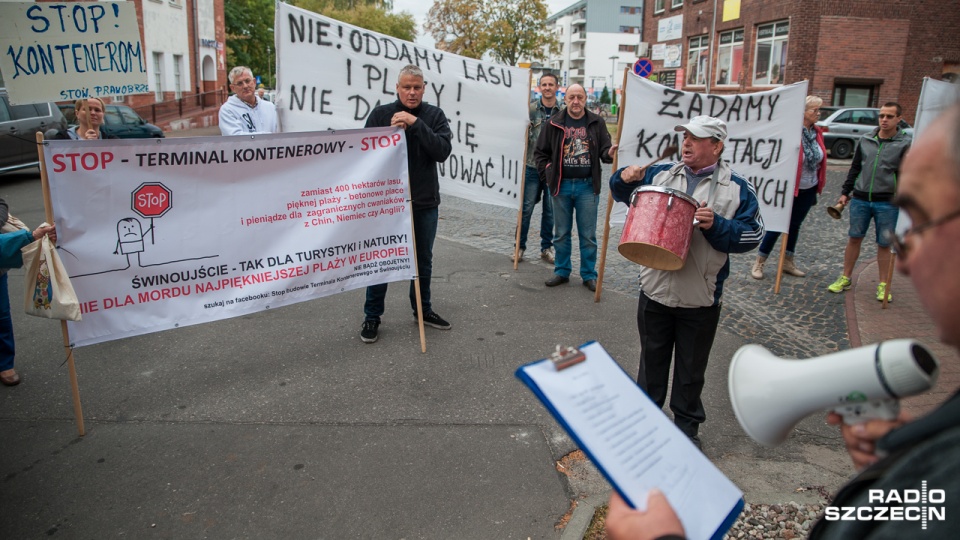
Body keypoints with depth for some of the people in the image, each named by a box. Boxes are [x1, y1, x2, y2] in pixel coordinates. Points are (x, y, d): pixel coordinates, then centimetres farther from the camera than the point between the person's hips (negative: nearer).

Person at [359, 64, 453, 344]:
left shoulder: (434, 115, 1)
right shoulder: (381, 114, -2)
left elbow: (443, 151, -13)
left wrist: (416, 124, -21)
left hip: (425, 202, 2)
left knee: (423, 260, 15)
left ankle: (423, 309, 34)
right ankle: (372, 316, 19)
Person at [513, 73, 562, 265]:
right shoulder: (530, 109, 1)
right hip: (533, 166, -1)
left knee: (550, 210, 9)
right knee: (526, 208, 2)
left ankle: (546, 248, 20)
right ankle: (520, 246, 14)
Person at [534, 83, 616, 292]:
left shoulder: (597, 123, 3)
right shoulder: (554, 123, 2)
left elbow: (604, 150, 2)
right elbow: (540, 152, 8)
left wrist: (609, 153, -21)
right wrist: (547, 177, 2)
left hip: (587, 186, 0)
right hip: (561, 186, 1)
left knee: (588, 235, 5)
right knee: (561, 233, 10)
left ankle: (589, 275, 16)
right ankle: (562, 271, 23)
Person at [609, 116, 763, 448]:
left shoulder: (737, 188, -4)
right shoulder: (660, 175, 4)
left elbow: (752, 235, -9)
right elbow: (624, 195, 15)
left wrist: (716, 226, -24)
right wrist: (625, 179, -7)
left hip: (700, 298, -2)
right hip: (655, 290, 3)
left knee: (691, 369, 13)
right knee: (652, 359, 18)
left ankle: (687, 426, 32)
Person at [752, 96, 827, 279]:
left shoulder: (817, 132, 4)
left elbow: (821, 160, 12)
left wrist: (819, 186, 11)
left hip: (808, 190, 7)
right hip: (790, 188, -7)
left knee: (795, 225, 16)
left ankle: (788, 262, 27)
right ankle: (759, 263, 10)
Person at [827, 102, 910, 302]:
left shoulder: (905, 144, -3)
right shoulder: (866, 140, 7)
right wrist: (845, 192, 12)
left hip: (887, 202, -3)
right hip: (860, 199, 3)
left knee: (884, 244, 5)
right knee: (854, 239, 9)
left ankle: (883, 285, 16)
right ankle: (845, 278, 20)